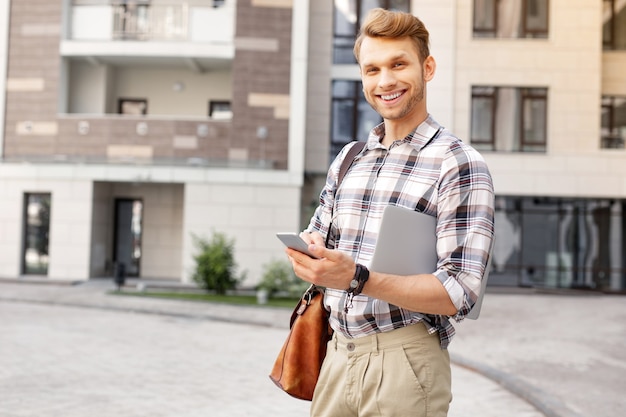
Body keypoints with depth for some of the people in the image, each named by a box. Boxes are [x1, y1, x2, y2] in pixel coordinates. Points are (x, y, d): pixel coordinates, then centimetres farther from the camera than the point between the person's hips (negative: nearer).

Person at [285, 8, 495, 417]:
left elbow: (458, 293, -17)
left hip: (404, 360, -5)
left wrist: (357, 278, -29)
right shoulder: (348, 158, 10)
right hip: (338, 355, 5)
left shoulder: (460, 164, -9)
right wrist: (310, 249, -7)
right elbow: (317, 237, 17)